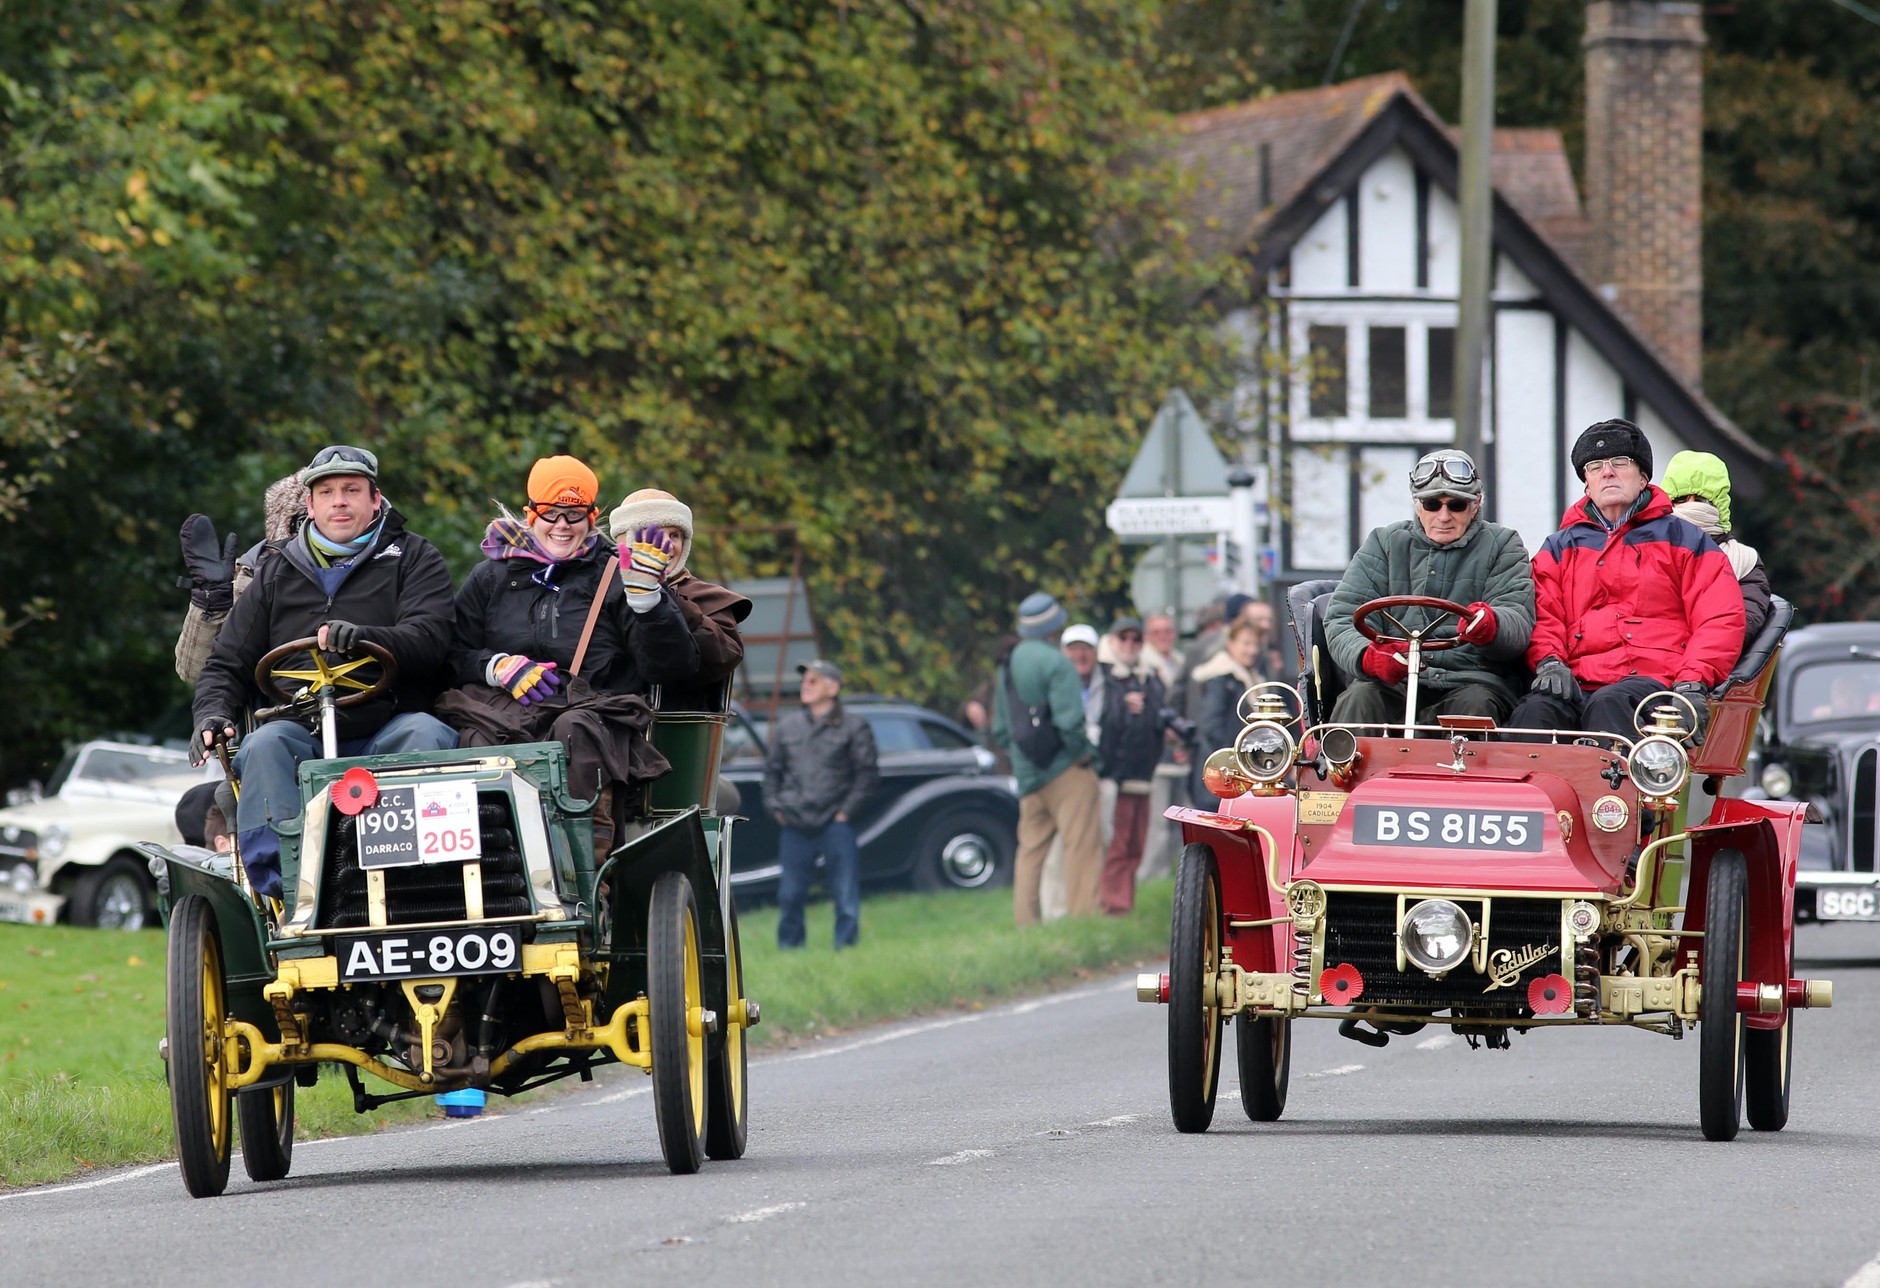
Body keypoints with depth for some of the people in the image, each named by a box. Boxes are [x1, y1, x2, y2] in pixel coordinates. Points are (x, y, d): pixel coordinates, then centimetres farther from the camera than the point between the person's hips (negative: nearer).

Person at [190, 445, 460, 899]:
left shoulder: (413, 558, 12)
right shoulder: (277, 571, 20)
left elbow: (429, 640, -6)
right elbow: (228, 664, 20)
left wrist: (364, 637, -27)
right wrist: (213, 715, -3)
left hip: (386, 729, -2)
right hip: (303, 730, 2)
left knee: (427, 734, -34)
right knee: (264, 746, -31)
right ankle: (282, 887, -43)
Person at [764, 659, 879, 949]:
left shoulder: (853, 728, 3)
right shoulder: (788, 726, 13)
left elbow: (867, 775, 2)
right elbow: (772, 769, 21)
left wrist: (846, 811, -5)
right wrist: (775, 805, 8)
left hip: (835, 825, -3)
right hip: (795, 827, 3)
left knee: (846, 896, -4)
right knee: (789, 895, 5)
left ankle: (846, 945, 2)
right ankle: (788, 950, 14)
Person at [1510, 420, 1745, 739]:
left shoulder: (1682, 539, 19)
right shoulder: (1559, 548, 28)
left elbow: (1721, 620, 9)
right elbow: (1542, 617, 15)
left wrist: (1692, 681, -9)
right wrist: (1549, 662, -9)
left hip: (1654, 678, -2)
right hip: (1577, 682, 2)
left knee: (1609, 705, -39)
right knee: (1534, 711, -33)